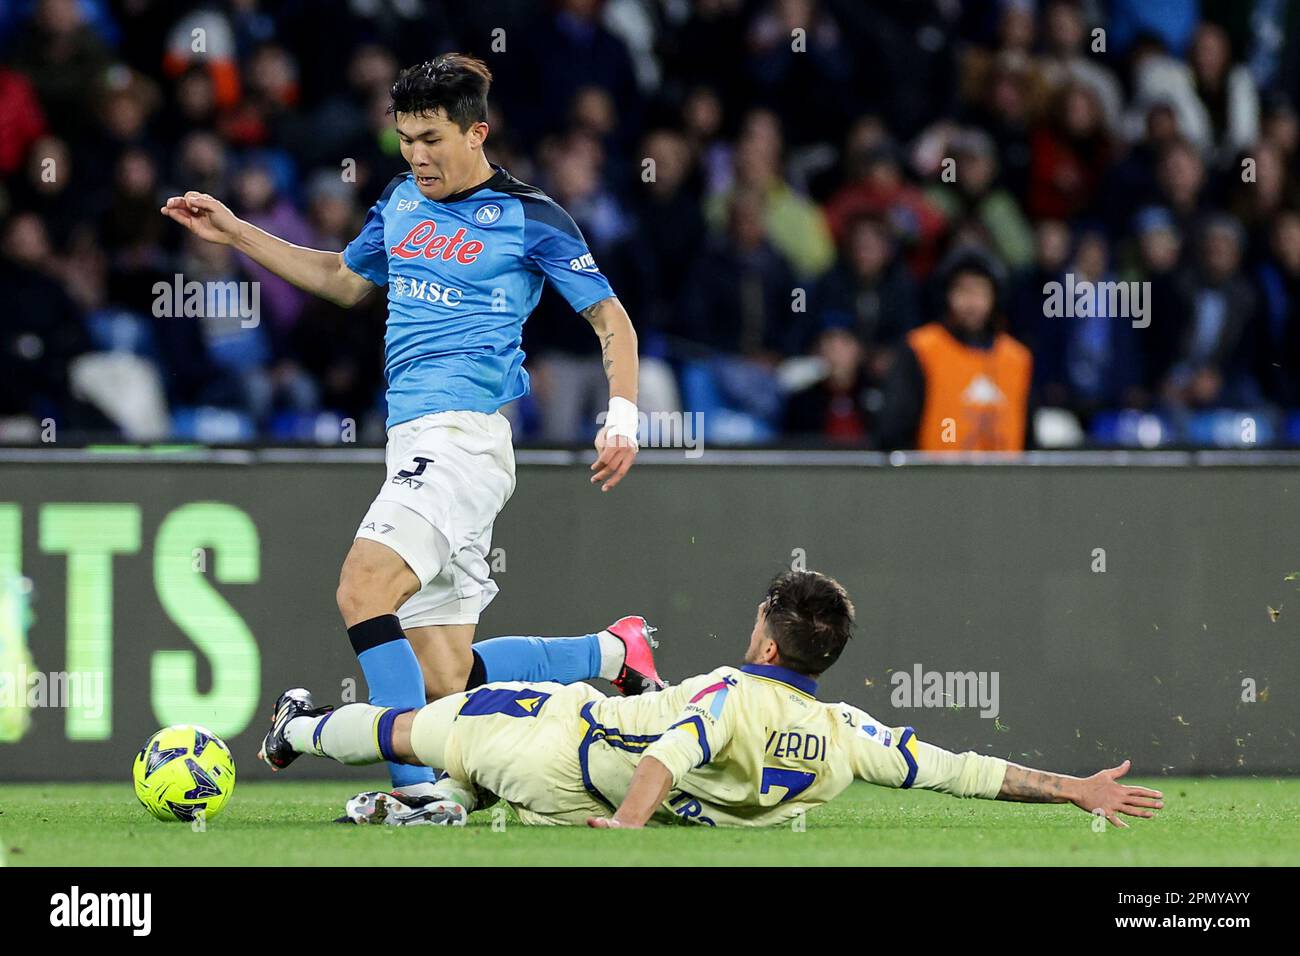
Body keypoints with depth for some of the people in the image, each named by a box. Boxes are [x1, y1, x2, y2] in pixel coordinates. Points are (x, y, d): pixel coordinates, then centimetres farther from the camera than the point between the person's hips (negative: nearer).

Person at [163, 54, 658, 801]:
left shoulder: (530, 217, -3)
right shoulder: (402, 202, 16)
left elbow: (610, 318, 2)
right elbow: (345, 281, 33)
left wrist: (622, 418, -11)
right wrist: (234, 233, 30)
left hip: (466, 435, -8)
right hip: (414, 439, 8)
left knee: (363, 588, -27)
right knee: (445, 683, 4)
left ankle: (419, 790, -28)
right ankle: (613, 653, 21)